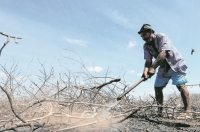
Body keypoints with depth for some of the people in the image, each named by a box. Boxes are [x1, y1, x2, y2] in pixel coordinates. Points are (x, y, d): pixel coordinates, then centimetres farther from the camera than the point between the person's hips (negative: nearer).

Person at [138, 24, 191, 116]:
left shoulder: (161, 37, -21)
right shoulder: (146, 46, -3)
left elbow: (163, 53, -34)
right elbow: (148, 61, -10)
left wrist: (153, 67, -44)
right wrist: (145, 71, -32)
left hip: (175, 63, -6)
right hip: (163, 67, 7)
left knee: (180, 85, -17)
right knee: (157, 87, 3)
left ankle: (188, 110, -14)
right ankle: (160, 111, 11)